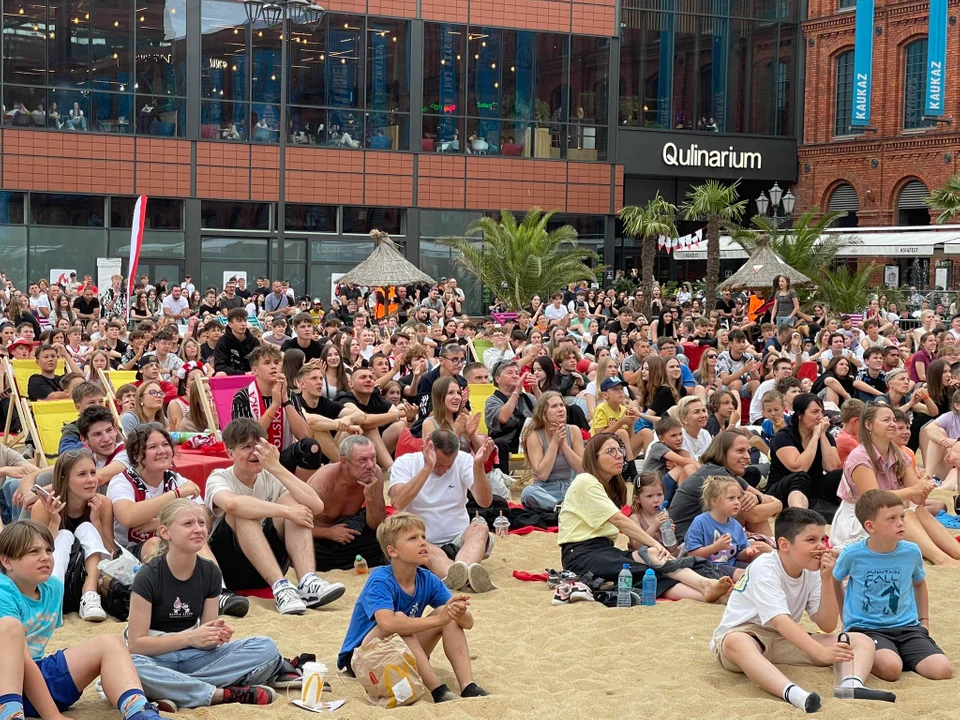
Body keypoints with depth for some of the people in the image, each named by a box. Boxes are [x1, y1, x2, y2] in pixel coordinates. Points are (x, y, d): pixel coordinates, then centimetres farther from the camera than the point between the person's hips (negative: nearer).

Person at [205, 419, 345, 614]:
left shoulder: (270, 479, 4)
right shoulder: (219, 478, -7)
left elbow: (316, 506, -16)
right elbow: (232, 504, -36)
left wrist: (276, 468, -19)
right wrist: (286, 511, -33)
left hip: (267, 568, 4)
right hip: (229, 567, -4)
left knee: (290, 499, -15)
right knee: (243, 511, -29)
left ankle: (307, 583, -33)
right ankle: (280, 587, -41)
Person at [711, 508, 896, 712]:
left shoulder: (812, 572, -1)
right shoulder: (764, 568, -22)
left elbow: (827, 626, -4)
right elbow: (780, 621, -36)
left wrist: (826, 580, -16)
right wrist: (822, 653, -47)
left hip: (785, 640, 7)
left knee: (862, 641, -8)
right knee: (737, 642, -45)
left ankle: (853, 685, -41)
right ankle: (795, 694, -64)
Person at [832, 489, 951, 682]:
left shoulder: (911, 552, -1)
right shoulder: (853, 554, -9)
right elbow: (835, 582, 13)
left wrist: (924, 620, 17)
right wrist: (847, 616, 13)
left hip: (906, 626, 4)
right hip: (865, 628, -3)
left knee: (942, 670, -21)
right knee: (890, 668, -34)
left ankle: (900, 656, 5)